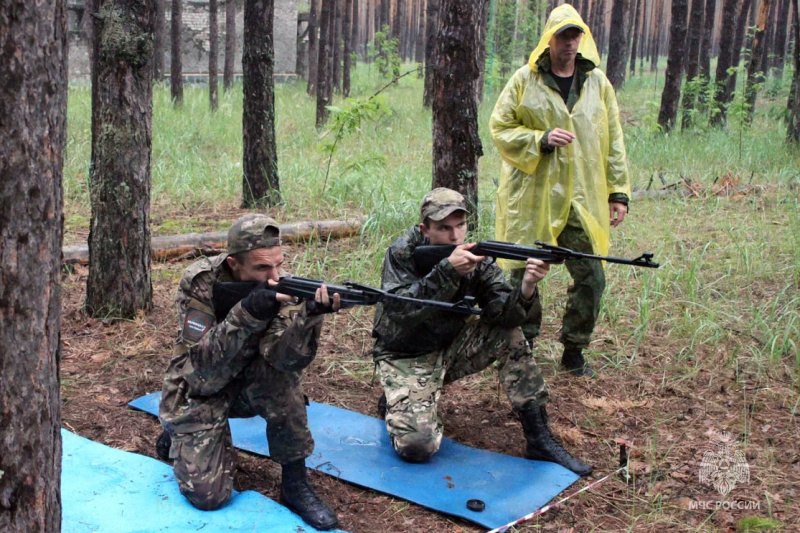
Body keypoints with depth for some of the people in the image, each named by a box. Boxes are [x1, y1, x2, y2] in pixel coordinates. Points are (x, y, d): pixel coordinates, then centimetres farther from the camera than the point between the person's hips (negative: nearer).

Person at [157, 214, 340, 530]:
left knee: (279, 372, -30)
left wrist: (310, 315, -51)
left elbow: (287, 357, -32)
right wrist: (248, 312, -45)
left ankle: (295, 482, -15)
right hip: (198, 394, -2)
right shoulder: (199, 282, -23)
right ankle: (177, 436, 19)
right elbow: (204, 361, -32)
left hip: (249, 386, 2)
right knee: (209, 495, -14)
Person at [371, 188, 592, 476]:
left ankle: (540, 439, -10)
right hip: (405, 358, -4)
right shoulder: (402, 253, -16)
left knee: (510, 336, -18)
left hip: (449, 349, 4)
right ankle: (397, 403, 12)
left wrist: (526, 287, -39)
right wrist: (448, 271, -41)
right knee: (417, 446, -24)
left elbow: (503, 314, -18)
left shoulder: (476, 257, -8)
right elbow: (400, 310, -31)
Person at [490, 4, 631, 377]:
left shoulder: (597, 83, 9)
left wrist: (619, 192, 6)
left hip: (583, 201, 3)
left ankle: (574, 351, 19)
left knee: (591, 279, 1)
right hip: (532, 198, -2)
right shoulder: (525, 80, 1)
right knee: (523, 276, 5)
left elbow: (613, 143, 10)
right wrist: (541, 139, -15)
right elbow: (499, 128, 0)